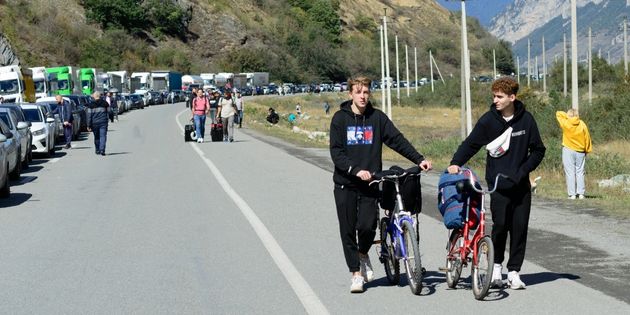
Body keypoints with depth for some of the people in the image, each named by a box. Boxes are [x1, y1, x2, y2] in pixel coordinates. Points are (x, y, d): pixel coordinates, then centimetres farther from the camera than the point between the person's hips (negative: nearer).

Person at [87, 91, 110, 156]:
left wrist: (89, 125, -1)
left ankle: (97, 150, 21)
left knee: (96, 137, 14)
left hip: (95, 123, 0)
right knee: (103, 136, -3)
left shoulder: (91, 105, -1)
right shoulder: (104, 103, 3)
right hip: (103, 122, 0)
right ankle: (102, 150, -17)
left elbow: (89, 116, -3)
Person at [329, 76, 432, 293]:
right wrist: (356, 170, -20)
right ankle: (356, 273, 13)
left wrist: (419, 159, -9)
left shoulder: (377, 117, 5)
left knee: (368, 226, -11)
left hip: (370, 183, 1)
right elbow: (336, 152, -7)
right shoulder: (340, 118, -1)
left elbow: (397, 140, 2)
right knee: (348, 230, 0)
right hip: (345, 184, -1)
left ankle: (363, 254, 21)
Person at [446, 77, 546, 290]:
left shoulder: (526, 119, 0)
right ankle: (496, 266, 10)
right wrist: (456, 163, -13)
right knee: (500, 225, -12)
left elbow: (538, 150, 8)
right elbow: (471, 144, 3)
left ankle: (514, 272, 11)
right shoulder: (489, 120, -3)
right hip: (498, 184, -2)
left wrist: (523, 170, -3)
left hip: (521, 185, 2)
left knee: (520, 228, 0)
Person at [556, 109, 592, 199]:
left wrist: (567, 116, 7)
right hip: (580, 151, 2)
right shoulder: (582, 124, -2)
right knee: (580, 172, 7)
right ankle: (581, 193, 4)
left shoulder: (565, 123, -7)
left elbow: (558, 113, 8)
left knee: (570, 172, -1)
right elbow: (587, 137, 2)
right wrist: (587, 150, 10)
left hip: (568, 151, -2)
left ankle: (572, 194, -3)